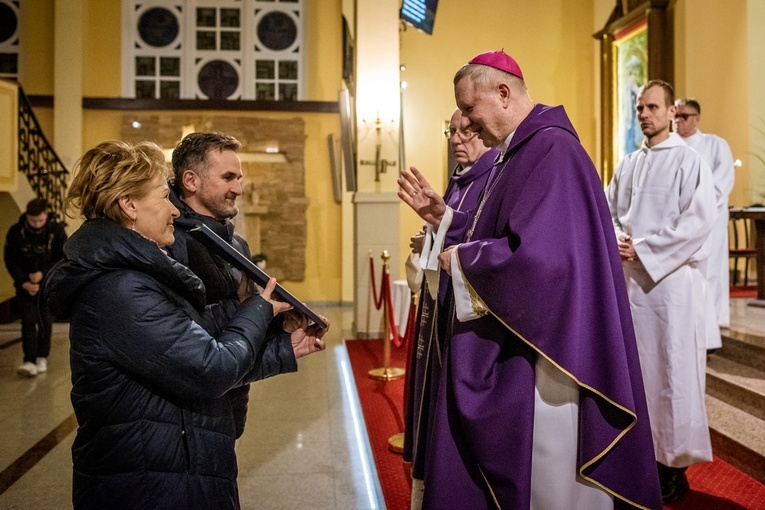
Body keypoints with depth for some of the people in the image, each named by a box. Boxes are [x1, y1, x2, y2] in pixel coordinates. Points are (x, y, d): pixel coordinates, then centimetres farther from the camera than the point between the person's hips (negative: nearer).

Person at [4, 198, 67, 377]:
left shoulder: (56, 230, -11)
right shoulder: (15, 232, -9)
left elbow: (63, 258, -8)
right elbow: (11, 260, -5)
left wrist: (43, 273, -18)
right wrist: (24, 283, -14)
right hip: (25, 283, 0)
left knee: (45, 321, 4)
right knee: (28, 321, -8)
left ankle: (42, 358, 17)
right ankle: (29, 361, -11)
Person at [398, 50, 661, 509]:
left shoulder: (551, 149, -18)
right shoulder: (520, 152, 13)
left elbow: (537, 256, -29)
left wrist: (461, 261, -14)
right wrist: (443, 216, 7)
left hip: (532, 357, -10)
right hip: (505, 352, 10)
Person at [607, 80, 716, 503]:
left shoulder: (689, 161, -5)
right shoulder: (628, 165, 13)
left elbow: (699, 221, -14)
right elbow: (609, 210, 15)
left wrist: (642, 249, -15)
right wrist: (616, 240, -7)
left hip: (671, 277, -6)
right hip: (629, 277, 6)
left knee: (671, 368, 0)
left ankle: (674, 464, 13)